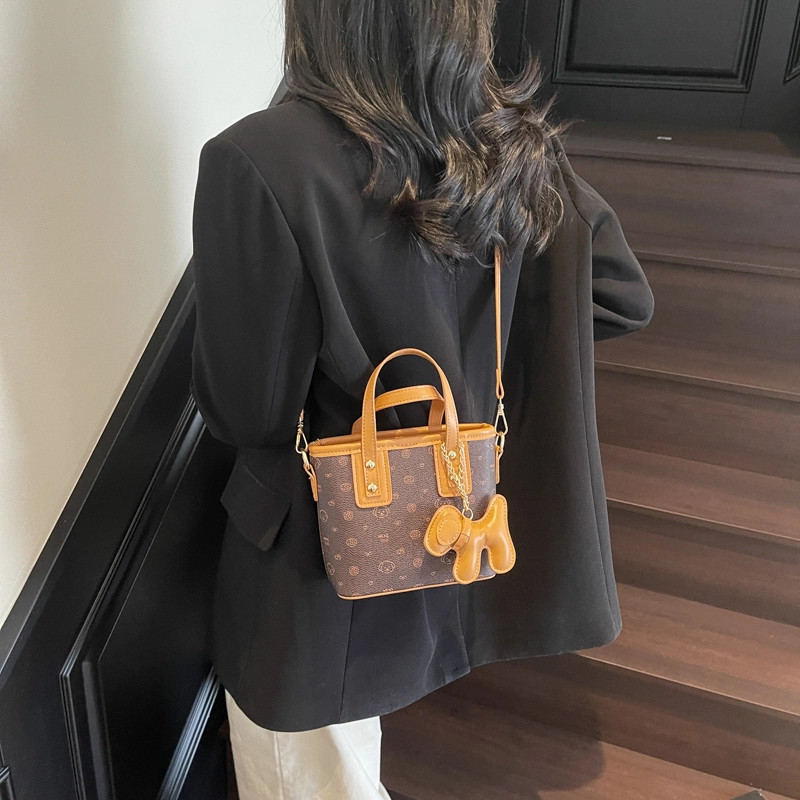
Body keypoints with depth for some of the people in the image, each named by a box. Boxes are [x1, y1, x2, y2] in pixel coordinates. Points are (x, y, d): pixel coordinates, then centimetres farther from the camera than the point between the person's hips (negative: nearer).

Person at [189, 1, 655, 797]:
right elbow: (625, 297, -1)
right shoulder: (513, 141, -11)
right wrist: (459, 335, 2)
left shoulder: (259, 163, -29)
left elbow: (243, 408, -22)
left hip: (321, 547, -5)